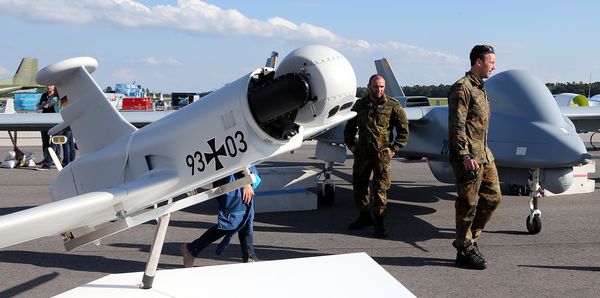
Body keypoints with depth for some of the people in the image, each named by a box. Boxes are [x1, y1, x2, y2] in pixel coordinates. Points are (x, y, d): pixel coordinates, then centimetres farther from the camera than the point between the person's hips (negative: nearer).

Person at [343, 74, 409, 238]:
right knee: (359, 185, 12)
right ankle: (364, 216, 29)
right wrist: (351, 145, 9)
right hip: (362, 154, 4)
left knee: (381, 189, -3)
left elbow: (404, 131, 2)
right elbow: (349, 127, 20)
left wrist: (393, 148, -5)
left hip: (382, 155, -4)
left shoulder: (393, 106, -3)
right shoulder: (360, 104, 8)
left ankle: (379, 222, 8)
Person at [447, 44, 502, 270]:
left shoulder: (480, 88, 19)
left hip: (484, 154, 10)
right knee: (468, 203, -2)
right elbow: (457, 125, -18)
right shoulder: (462, 88, -12)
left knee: (492, 197, 11)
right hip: (467, 156, -10)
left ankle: (469, 237, 24)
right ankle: (465, 251, 10)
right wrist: (465, 156, -24)